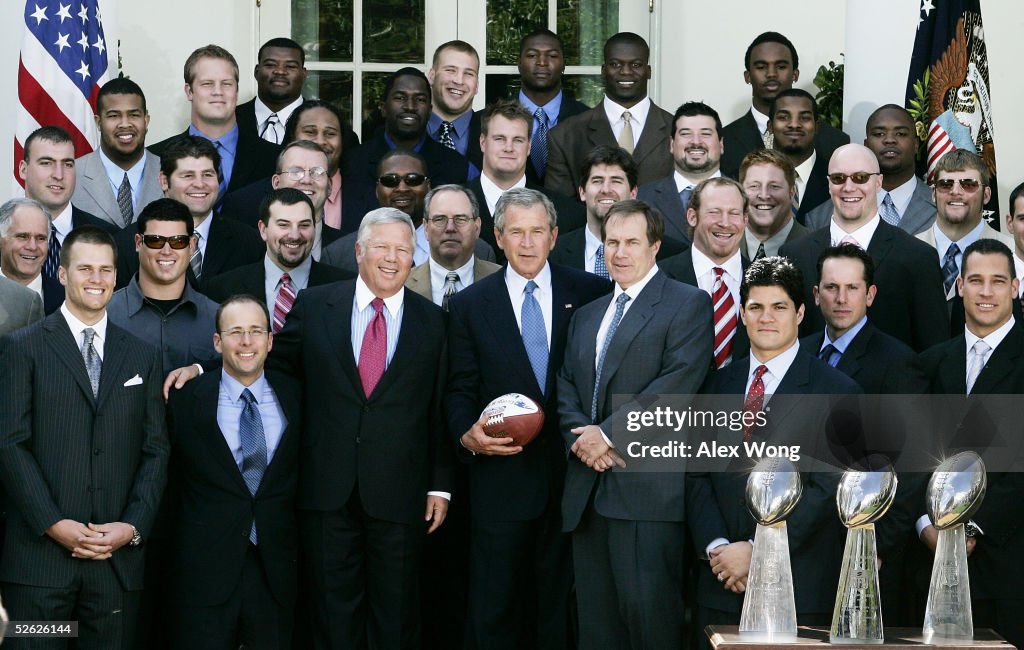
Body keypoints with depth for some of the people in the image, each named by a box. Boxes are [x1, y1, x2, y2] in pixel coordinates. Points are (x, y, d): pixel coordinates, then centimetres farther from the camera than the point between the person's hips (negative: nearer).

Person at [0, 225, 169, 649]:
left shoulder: (142, 358, 14)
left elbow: (155, 451, 10)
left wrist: (134, 526, -4)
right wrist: (54, 525, -12)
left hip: (118, 558, 3)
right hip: (40, 554, -3)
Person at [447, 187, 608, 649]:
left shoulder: (590, 294, 3)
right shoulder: (471, 305, 4)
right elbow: (460, 390, 4)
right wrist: (468, 433, -14)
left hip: (573, 470, 0)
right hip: (502, 476, 0)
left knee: (560, 609, 9)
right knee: (494, 613, 5)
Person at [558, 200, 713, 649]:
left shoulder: (688, 305, 0)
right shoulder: (585, 316, 22)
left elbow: (676, 384, -12)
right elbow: (566, 389, 16)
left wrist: (608, 433, -13)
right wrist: (581, 437, -5)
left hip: (649, 491, -6)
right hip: (588, 493, 7)